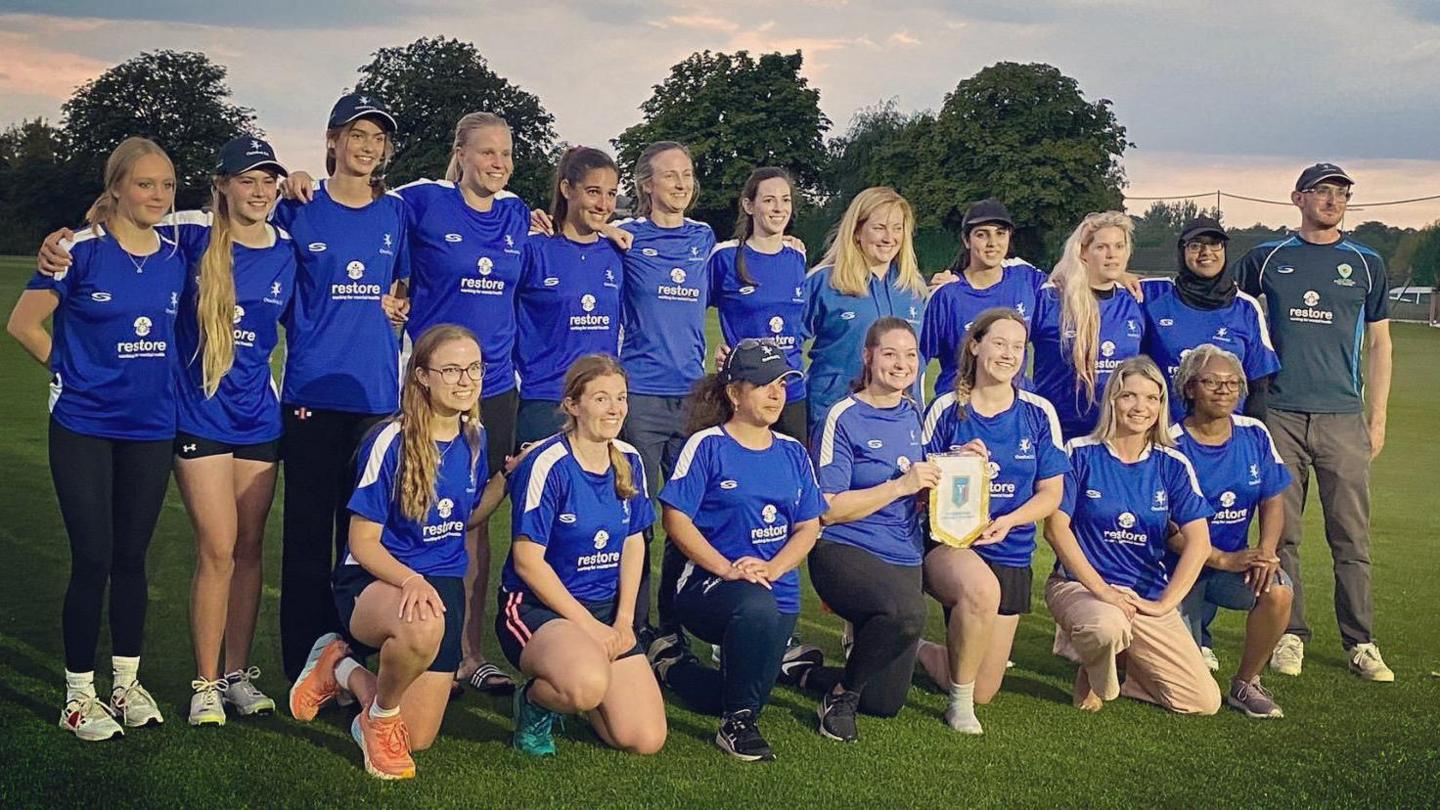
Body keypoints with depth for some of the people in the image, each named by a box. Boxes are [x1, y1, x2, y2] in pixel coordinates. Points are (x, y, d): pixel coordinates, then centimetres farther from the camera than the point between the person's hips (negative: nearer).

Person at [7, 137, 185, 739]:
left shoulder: (176, 256, 4)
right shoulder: (81, 250, -9)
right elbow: (23, 323, -5)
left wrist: (157, 380, 8)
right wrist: (74, 373, 0)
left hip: (150, 428, 4)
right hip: (84, 429, -4)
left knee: (131, 558, 11)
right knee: (93, 560, -2)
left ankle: (127, 683, 24)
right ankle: (79, 694, 12)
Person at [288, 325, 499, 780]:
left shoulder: (474, 437, 1)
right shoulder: (392, 442, -17)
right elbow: (363, 542, -15)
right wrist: (410, 580, -32)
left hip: (441, 584, 6)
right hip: (375, 580, -6)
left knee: (417, 740, 4)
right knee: (421, 628, -44)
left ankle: (344, 669, 30)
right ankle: (379, 717, -11)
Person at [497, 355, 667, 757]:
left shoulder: (629, 461, 5)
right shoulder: (547, 464, -15)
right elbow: (527, 561, -16)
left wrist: (623, 620, -1)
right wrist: (588, 625, -15)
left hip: (607, 608, 6)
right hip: (535, 607, -6)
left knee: (647, 739, -7)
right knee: (589, 684, -39)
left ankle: (569, 689, 21)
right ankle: (535, 700, -3)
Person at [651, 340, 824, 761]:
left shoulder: (792, 453, 10)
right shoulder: (707, 445, -5)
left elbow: (808, 527, 7)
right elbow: (675, 517, -10)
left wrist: (772, 569, -13)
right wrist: (727, 569, -21)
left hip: (778, 588, 6)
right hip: (708, 584, -6)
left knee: (746, 694, 8)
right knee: (756, 607, -39)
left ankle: (673, 666, 39)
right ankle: (738, 725, -19)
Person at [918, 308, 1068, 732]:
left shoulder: (1039, 413, 0)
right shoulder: (947, 408, -4)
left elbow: (1051, 493, 1)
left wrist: (1008, 521, -17)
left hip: (1010, 553, 3)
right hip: (947, 542, -3)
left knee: (983, 692, 6)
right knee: (982, 588, -41)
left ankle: (921, 651, 38)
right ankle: (959, 700, -16)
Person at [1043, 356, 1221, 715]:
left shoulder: (1172, 465, 3)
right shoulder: (1080, 454, -5)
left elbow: (1198, 542, -3)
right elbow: (1056, 527, -11)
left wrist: (1164, 604, -14)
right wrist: (1101, 590, -18)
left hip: (1147, 594, 4)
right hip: (1079, 584, -4)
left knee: (1205, 702, -8)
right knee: (1108, 627, -41)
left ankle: (1120, 666, 19)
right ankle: (1094, 681, -3)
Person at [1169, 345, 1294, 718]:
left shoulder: (1255, 435, 0)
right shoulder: (1172, 445, -14)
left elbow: (1272, 502, 4)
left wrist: (1266, 552, -15)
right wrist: (1223, 560, -26)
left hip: (1236, 560, 4)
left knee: (1277, 591, -31)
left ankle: (1246, 684, -6)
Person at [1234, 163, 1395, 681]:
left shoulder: (1366, 264, 11)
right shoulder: (1267, 259, 9)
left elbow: (1379, 343, 13)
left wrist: (1377, 418, 6)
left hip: (1344, 418, 0)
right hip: (1280, 416, 0)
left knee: (1352, 537, 0)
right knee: (1281, 534, 2)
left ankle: (1360, 643, 8)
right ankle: (1290, 636, 11)